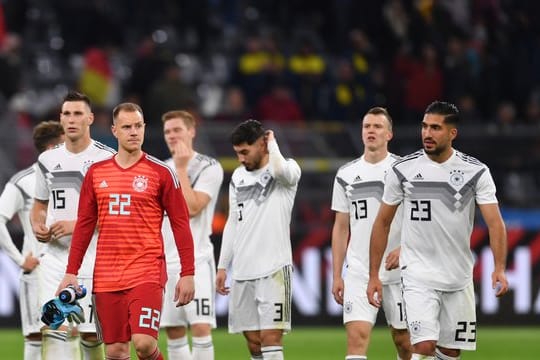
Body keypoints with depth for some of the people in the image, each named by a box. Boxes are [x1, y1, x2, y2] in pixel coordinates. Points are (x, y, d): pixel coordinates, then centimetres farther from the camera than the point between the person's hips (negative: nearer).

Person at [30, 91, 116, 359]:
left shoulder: (107, 159, -5)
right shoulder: (48, 161, 11)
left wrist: (78, 225, -17)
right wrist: (37, 227, -1)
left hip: (93, 259, -4)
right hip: (55, 258, 4)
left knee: (90, 335, 2)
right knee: (54, 331, -9)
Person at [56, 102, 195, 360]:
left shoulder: (161, 172, -1)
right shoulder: (96, 173, 10)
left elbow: (180, 224, 0)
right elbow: (84, 225, 14)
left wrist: (187, 274, -5)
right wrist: (71, 272, 9)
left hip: (146, 271, -4)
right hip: (106, 277, 4)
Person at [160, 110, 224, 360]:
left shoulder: (209, 168, -4)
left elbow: (191, 208, -17)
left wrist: (181, 168, -12)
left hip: (196, 261, -6)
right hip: (165, 262, 6)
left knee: (201, 328, -14)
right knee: (173, 332, 5)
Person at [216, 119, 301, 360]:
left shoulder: (288, 169, -4)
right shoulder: (238, 177, 14)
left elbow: (280, 170, -30)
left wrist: (272, 143, -11)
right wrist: (222, 266, 16)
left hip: (273, 269, -6)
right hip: (242, 271, 6)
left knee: (270, 337, -13)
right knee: (253, 340, 5)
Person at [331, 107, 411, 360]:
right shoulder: (346, 175, 9)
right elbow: (341, 227, 13)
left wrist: (403, 249, -19)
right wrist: (336, 275, 8)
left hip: (398, 270, -1)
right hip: (358, 271, 1)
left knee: (403, 339, 7)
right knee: (356, 336, -13)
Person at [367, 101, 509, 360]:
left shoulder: (476, 172, -4)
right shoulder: (403, 170, -3)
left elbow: (495, 223, -11)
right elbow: (382, 223, 5)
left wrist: (500, 268, -26)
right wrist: (374, 275, 2)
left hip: (459, 277, 2)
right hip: (418, 274, -2)